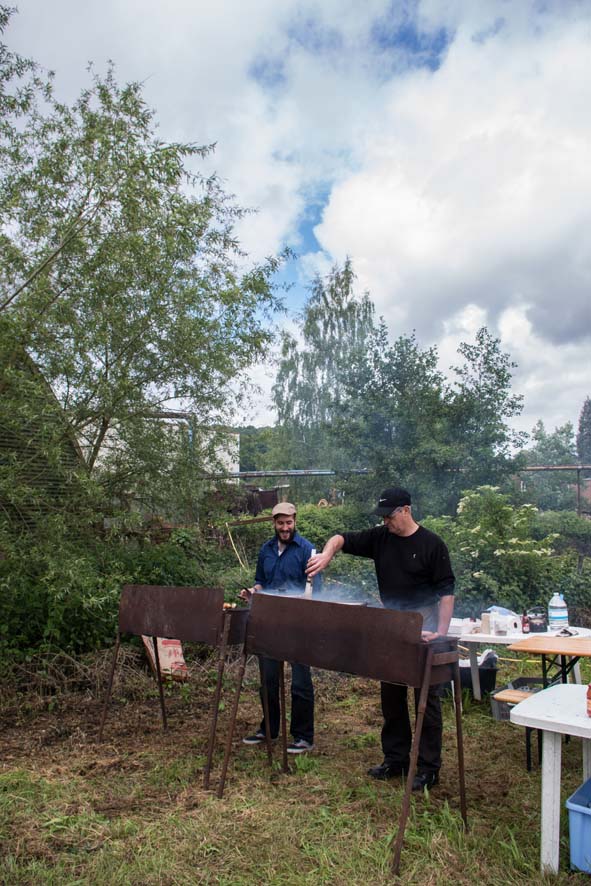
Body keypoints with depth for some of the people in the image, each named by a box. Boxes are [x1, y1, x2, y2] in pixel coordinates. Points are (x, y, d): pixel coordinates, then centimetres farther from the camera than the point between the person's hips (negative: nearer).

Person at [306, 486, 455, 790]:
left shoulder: (431, 544, -10)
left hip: (424, 632, -5)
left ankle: (429, 768, 14)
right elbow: (342, 539, 2)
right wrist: (327, 553, -20)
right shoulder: (380, 537, 2)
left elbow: (446, 591, -10)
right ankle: (395, 760, 28)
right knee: (391, 697, 14)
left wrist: (441, 633, -16)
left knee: (426, 699, 2)